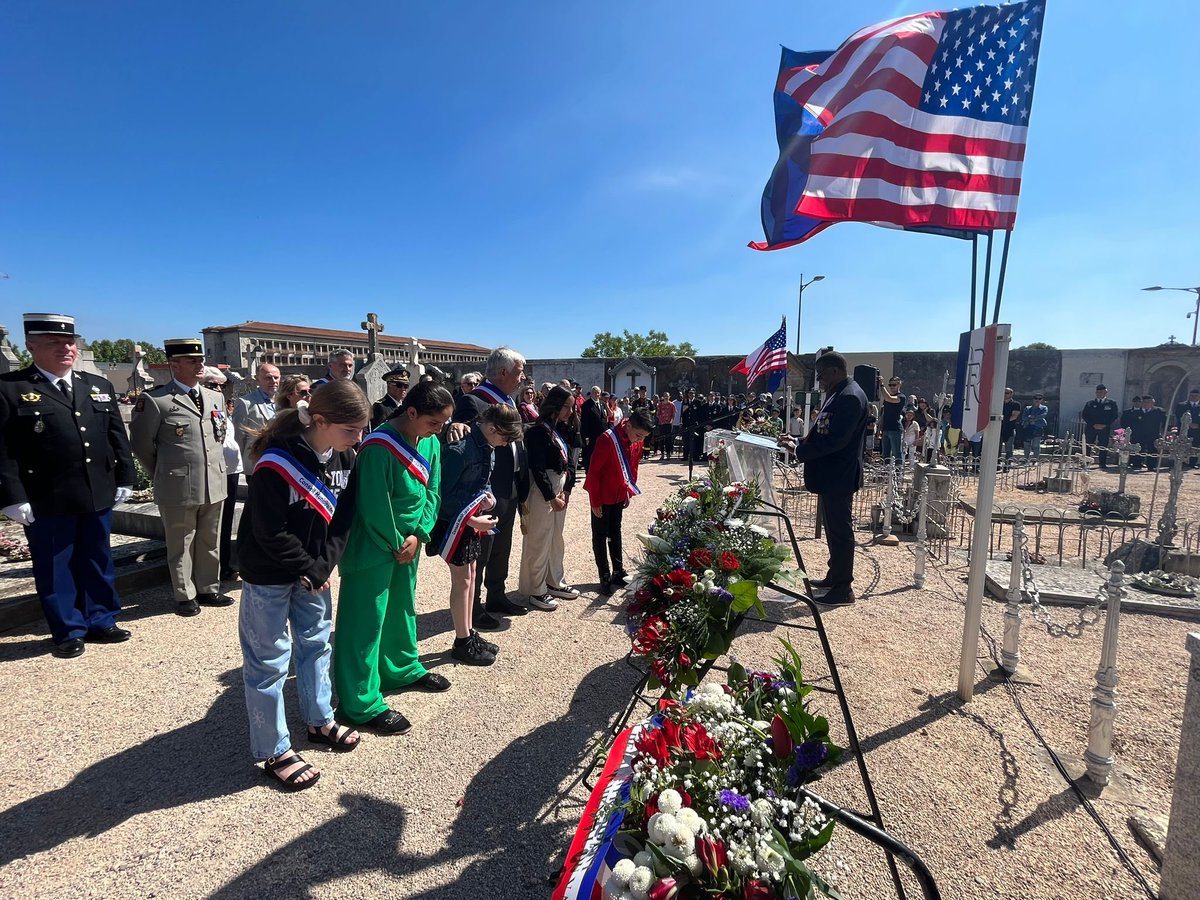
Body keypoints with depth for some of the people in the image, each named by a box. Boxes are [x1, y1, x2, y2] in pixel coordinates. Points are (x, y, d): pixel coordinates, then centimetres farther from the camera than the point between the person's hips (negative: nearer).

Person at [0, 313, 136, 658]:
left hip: (98, 496, 4)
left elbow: (118, 438, 11)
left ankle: (100, 621, 28)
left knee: (97, 562, 14)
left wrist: (124, 479, 7)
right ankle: (68, 631, 23)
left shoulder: (99, 386, 10)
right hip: (46, 501, -4)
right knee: (54, 568, 9)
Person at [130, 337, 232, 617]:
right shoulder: (155, 400, -9)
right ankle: (185, 596, 21)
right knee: (181, 545, 8)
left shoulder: (216, 398, 9)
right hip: (178, 489, -5)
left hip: (215, 486, 5)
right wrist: (164, 475, 4)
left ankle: (208, 589, 28)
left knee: (211, 542, 15)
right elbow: (141, 444, -2)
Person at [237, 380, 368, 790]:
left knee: (316, 642, 18)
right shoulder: (276, 464, -27)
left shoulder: (344, 458, -7)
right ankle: (274, 753, 20)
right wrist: (309, 570, -13)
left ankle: (319, 721, 37)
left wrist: (323, 566, -10)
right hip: (269, 576, -6)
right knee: (269, 660, 5)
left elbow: (343, 517, -1)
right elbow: (271, 534, -22)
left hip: (313, 571, 6)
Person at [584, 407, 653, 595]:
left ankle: (618, 573, 27)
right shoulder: (607, 439, -26)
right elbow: (594, 471, -22)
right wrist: (595, 501, -18)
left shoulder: (637, 442, -6)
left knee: (615, 533, 17)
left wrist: (629, 491, 11)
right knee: (600, 536, 6)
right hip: (602, 497, -6)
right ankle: (605, 577, 14)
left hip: (619, 496, 7)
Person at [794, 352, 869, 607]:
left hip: (838, 477, -10)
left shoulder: (850, 397, -19)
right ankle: (835, 577, 32)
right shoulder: (837, 395, 13)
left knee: (840, 531, -1)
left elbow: (835, 439, -26)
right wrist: (807, 441, 3)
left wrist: (802, 451, -17)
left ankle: (843, 590, 9)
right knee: (833, 528, 19)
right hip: (830, 475, 10)